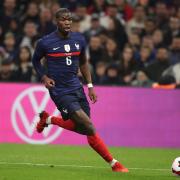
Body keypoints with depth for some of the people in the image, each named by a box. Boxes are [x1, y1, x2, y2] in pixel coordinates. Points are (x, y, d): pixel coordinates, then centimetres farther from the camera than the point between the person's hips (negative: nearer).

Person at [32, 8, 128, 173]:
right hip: (60, 91, -6)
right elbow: (35, 60, 9)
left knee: (81, 127, 14)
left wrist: (90, 86, 11)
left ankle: (47, 119, 34)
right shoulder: (45, 43, -10)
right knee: (89, 127, -18)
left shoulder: (79, 40, 3)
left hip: (76, 87, 6)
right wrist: (44, 77, -8)